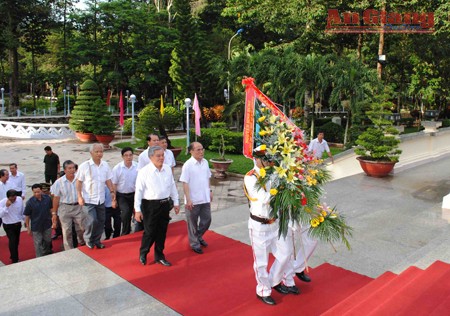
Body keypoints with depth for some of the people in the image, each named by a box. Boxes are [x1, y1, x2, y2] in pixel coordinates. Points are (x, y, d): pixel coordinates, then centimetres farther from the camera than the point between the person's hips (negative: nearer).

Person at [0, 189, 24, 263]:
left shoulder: (20, 200, -10)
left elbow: (22, 211, 5)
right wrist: (7, 206, -37)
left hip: (18, 224, 4)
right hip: (8, 226, -4)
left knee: (16, 242, 16)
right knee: (12, 242, -6)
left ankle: (13, 256, 37)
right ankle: (15, 260, 6)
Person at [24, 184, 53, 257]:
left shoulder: (47, 198, -10)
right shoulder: (30, 202, -18)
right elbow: (27, 216, -10)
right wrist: (28, 228, -6)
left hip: (47, 224, 3)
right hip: (36, 227, -3)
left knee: (47, 241, 22)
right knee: (38, 244, 8)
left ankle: (47, 253, 48)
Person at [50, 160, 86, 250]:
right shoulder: (59, 182, -7)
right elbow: (56, 198, 0)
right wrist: (54, 213, 2)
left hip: (78, 207, 1)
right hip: (65, 209, -1)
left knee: (81, 229, 9)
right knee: (67, 232, 5)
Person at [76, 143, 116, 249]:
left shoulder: (105, 165, 2)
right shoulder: (84, 166, -8)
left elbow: (108, 180, 8)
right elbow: (79, 182, -4)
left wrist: (112, 191, -3)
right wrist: (79, 197, -10)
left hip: (101, 199, 4)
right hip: (88, 200, -4)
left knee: (101, 221, 10)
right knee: (92, 220, -12)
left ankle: (96, 241, 28)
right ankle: (88, 240, 13)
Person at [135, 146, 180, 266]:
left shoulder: (168, 169, 3)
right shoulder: (144, 171, -12)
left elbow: (173, 186, 12)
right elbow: (139, 191, -10)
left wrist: (176, 202, 13)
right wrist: (137, 210, -10)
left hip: (165, 204, 5)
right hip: (150, 205, -5)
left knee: (162, 232, 14)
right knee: (150, 232, 4)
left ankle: (159, 256, 32)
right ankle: (143, 254, 31)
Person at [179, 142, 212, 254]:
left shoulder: (205, 162, 2)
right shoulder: (188, 165, -16)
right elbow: (185, 183, -16)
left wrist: (210, 191, 13)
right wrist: (188, 200, -19)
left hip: (205, 198, 6)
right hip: (193, 200, -6)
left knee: (207, 219, 16)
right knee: (193, 223, 10)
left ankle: (199, 237, 40)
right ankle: (194, 244, 27)